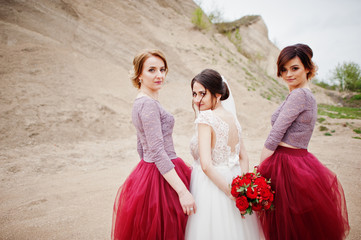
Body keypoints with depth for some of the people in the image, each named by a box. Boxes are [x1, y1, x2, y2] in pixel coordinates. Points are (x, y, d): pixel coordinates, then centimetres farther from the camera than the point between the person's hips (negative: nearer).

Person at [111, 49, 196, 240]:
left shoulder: (140, 102, 12)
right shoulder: (148, 104, -18)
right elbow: (158, 152, -24)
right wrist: (182, 191, -26)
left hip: (147, 172, 10)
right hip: (161, 178, -10)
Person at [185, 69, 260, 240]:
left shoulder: (205, 118, -17)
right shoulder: (233, 118, 5)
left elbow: (206, 165, -24)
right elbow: (243, 158, 9)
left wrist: (231, 192, -18)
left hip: (212, 185, -7)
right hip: (233, 179, 7)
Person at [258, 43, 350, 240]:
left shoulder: (299, 94, -16)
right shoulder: (309, 96, 14)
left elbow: (275, 135, -18)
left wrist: (259, 171, -14)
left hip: (286, 165, -9)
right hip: (301, 162, 9)